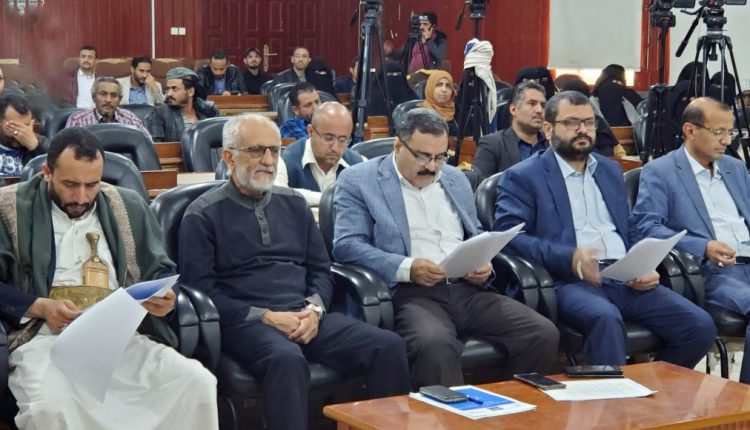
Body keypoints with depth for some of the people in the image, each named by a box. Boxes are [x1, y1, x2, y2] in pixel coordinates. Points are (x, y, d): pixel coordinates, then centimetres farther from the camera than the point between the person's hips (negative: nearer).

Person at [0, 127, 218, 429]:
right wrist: (40, 307, -14)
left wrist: (164, 300, -5)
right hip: (46, 337, -3)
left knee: (199, 382, -21)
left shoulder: (129, 207, 15)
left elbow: (160, 270, 19)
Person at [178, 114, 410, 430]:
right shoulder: (203, 215, 3)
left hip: (306, 316, 5)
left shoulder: (294, 204, 19)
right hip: (245, 322, -5)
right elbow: (200, 289, -4)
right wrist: (265, 317, -13)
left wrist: (314, 309, -3)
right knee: (287, 359, -39)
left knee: (388, 345, -19)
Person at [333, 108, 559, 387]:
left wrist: (483, 266, 4)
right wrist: (406, 268, -18)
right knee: (435, 344, -39)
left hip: (468, 289, 6)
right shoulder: (358, 181, 5)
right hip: (411, 293, -5)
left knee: (543, 334, -15)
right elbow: (346, 245, -5)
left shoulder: (456, 179, 23)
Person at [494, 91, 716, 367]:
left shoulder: (611, 170, 24)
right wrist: (570, 257, -22)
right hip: (569, 281, -6)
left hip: (625, 280, 6)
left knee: (700, 325, -14)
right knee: (606, 318, -39)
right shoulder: (523, 177, 4)